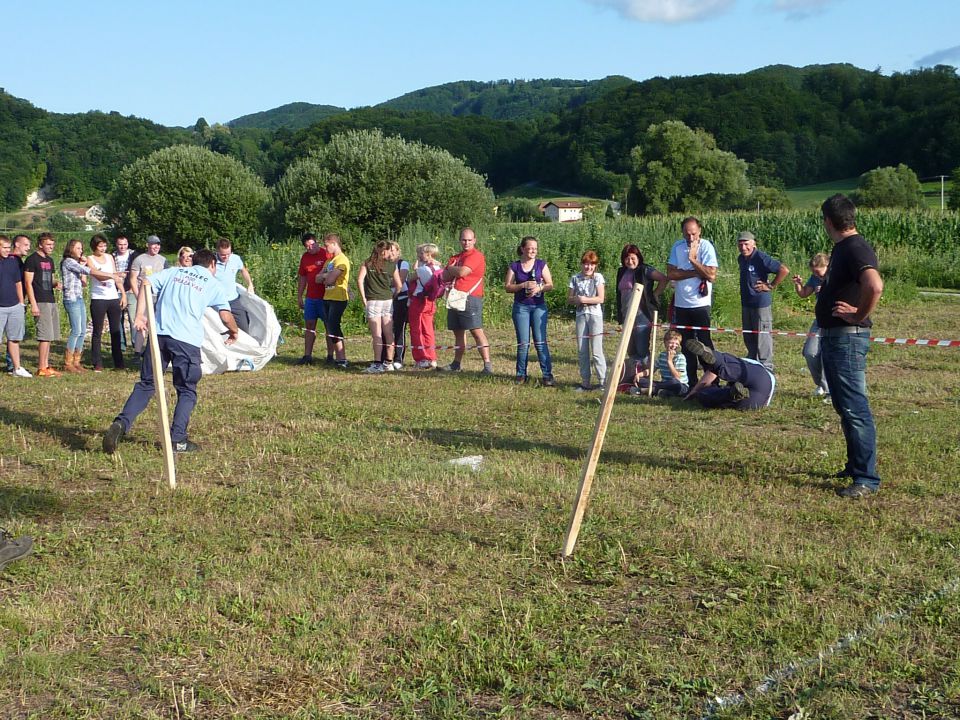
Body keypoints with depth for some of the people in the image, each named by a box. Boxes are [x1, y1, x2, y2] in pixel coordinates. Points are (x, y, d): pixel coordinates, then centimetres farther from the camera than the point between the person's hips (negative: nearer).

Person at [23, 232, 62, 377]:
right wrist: (33, 304, -16)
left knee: (49, 336, 9)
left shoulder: (49, 260, 17)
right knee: (45, 335, -10)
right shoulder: (32, 260, -7)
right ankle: (42, 369, -6)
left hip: (51, 301, 8)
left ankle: (45, 366, 14)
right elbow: (28, 283, -10)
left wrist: (56, 283, 3)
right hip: (40, 302, -8)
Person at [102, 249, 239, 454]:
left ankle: (121, 423, -7)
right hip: (187, 340, -3)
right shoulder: (213, 284, 13)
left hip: (159, 333, 3)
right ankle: (177, 440, 2)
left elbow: (145, 282, 7)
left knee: (146, 384, 10)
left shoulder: (174, 272, 20)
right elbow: (226, 315, 7)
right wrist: (233, 332, 27)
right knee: (187, 391, 9)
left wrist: (140, 316, 5)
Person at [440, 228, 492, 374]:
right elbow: (445, 277, 10)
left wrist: (451, 268, 2)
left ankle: (487, 365, -15)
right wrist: (452, 269, -9)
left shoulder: (476, 256, -7)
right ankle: (456, 364, 22)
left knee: (477, 331, -12)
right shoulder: (456, 257, 18)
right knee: (458, 333, 14)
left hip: (470, 299, -8)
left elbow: (462, 272, -18)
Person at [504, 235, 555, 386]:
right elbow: (508, 287, 0)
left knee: (540, 342, -4)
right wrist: (524, 285, -14)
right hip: (521, 307, 0)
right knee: (523, 343, 2)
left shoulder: (541, 264, 4)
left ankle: (547, 375, -1)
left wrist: (539, 287, -16)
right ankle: (521, 375, 12)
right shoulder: (514, 266, 4)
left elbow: (550, 285, 3)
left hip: (539, 306, 0)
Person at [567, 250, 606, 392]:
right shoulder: (575, 278, 9)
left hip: (595, 316, -4)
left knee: (596, 351, -7)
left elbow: (600, 299, -7)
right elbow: (569, 299, 9)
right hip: (581, 315, 4)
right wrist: (577, 299, -12)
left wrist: (584, 299, -13)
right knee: (582, 351, 5)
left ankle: (603, 382, -2)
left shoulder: (598, 277, 0)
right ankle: (585, 383, 12)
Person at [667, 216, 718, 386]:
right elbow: (671, 273, -5)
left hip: (700, 303, -4)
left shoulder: (706, 247, -8)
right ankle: (692, 383, 18)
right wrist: (696, 272, -13)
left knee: (704, 343, -5)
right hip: (681, 304, 4)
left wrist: (693, 259, -18)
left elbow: (711, 276, -16)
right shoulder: (677, 246, 3)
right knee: (686, 345, 10)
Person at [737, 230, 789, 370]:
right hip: (746, 303, 9)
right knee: (748, 337, 17)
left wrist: (771, 286, -15)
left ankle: (766, 368, 4)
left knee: (763, 337, -3)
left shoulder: (761, 258, -17)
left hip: (761, 304, -9)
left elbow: (784, 270, -22)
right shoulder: (741, 258, 9)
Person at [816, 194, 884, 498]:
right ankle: (855, 465, 29)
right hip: (832, 336, 11)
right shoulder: (842, 247, 14)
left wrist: (859, 316, -22)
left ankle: (866, 479, -5)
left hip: (848, 338, -11)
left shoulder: (855, 248, -17)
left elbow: (875, 286, -34)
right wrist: (823, 290, 13)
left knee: (854, 408, -9)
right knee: (844, 406, 18)